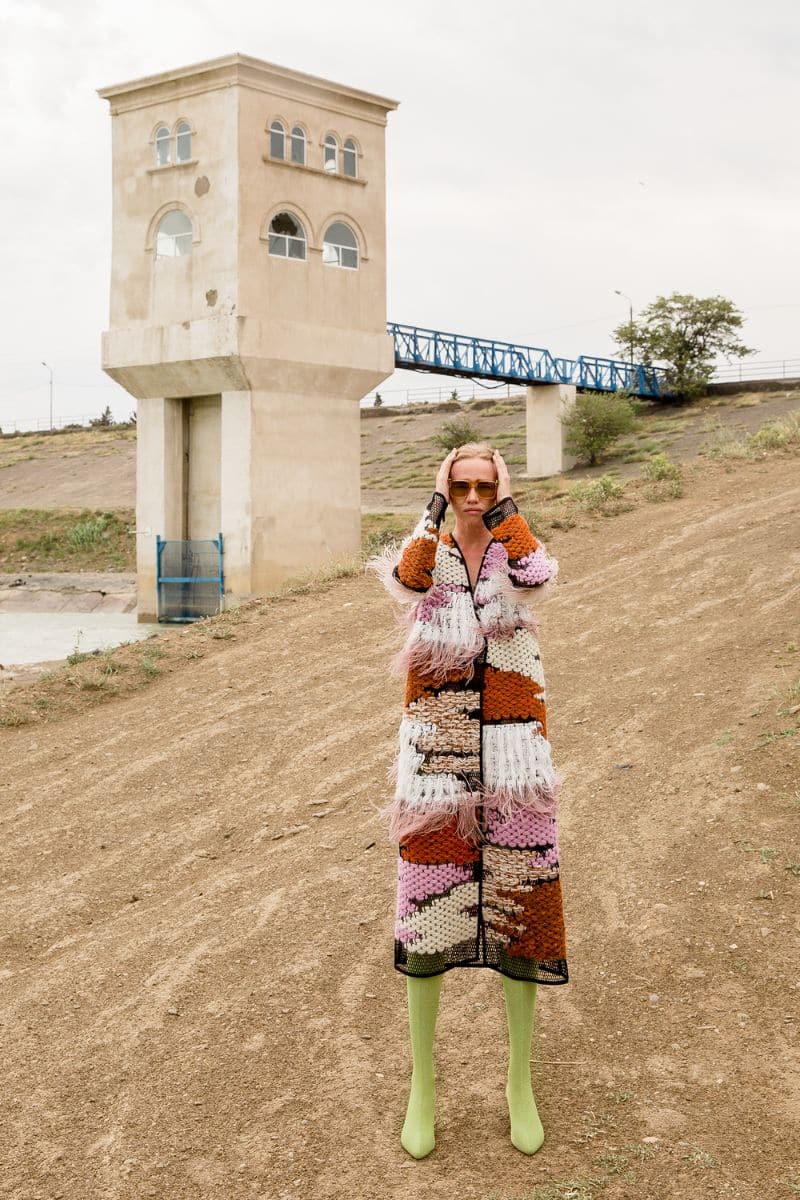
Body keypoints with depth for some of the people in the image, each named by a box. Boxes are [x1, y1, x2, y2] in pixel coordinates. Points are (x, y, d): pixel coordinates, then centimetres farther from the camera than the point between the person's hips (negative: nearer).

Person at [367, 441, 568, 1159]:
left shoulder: (519, 553, 5)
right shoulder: (430, 553, 5)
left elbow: (538, 575, -23)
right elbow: (408, 580, -22)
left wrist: (504, 509, -16)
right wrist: (435, 507, -19)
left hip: (513, 753, 0)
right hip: (437, 753, 0)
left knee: (518, 908, 6)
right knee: (426, 909, 2)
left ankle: (520, 1085, 22)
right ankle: (423, 1088, 17)